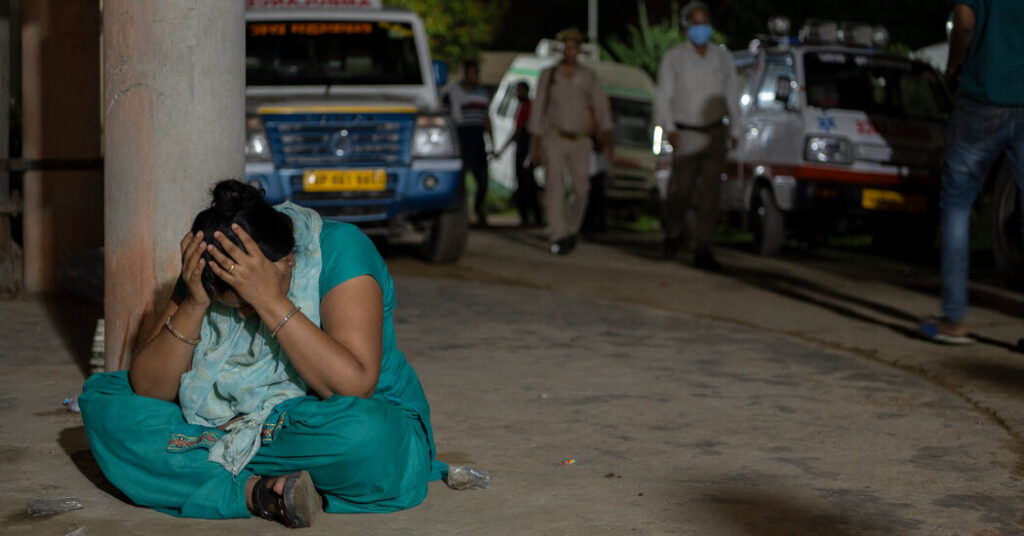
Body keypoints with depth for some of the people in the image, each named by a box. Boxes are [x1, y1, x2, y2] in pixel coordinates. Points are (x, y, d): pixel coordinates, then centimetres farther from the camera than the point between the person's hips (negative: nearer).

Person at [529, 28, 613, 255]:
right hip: (554, 140, -2)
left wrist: (606, 138, -5)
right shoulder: (548, 75, 3)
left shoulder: (589, 77, 5)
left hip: (581, 141, 2)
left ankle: (571, 230, 25)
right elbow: (539, 110, 4)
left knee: (581, 189, 3)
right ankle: (558, 237, -19)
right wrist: (537, 144, -1)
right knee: (554, 187, -15)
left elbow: (602, 108, 7)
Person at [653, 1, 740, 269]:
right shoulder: (673, 57, 1)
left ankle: (702, 251, -8)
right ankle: (673, 232, 26)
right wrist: (669, 129, -14)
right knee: (682, 191, -4)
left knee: (709, 192, -7)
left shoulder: (723, 58, 9)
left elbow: (732, 96, 15)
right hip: (685, 136, -2)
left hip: (715, 133, 2)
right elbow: (663, 97, -2)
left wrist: (735, 130, 12)